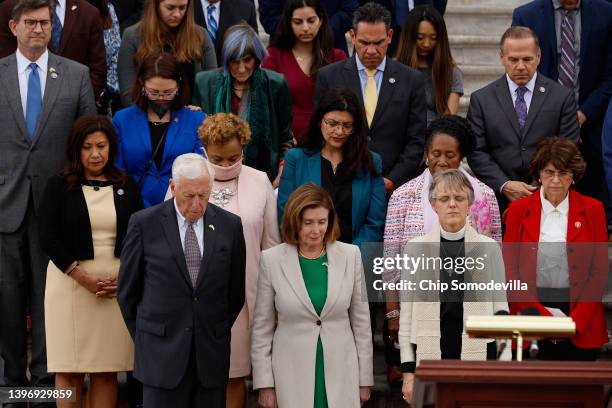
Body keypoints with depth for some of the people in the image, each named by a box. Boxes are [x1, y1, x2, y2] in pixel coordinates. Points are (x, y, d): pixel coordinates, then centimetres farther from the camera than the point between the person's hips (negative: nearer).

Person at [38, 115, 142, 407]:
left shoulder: (126, 186, 11)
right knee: (69, 370, -3)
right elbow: (49, 239, -4)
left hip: (118, 286, 2)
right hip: (70, 282, -2)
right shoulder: (58, 187, 3)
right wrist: (85, 278, -12)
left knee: (107, 371, 1)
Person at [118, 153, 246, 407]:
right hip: (162, 354, -2)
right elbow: (127, 290, 5)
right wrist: (143, 340, 8)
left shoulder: (229, 225, 4)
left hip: (212, 355, 2)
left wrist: (218, 333, 12)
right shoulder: (144, 224, -3)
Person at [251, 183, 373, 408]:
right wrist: (265, 383, -1)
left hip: (341, 373, 1)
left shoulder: (350, 255, 0)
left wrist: (365, 378, 6)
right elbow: (262, 327, 2)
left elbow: (361, 320, 6)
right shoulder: (272, 259, -4)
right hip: (292, 375, -1)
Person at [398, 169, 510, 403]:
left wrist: (505, 367, -1)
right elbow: (407, 313, 6)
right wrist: (408, 370, 1)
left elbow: (500, 307, 6)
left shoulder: (489, 248, 5)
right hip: (429, 356, 1)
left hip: (479, 354, 0)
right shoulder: (415, 248, 6)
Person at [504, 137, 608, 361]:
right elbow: (509, 270, 3)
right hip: (532, 313, 0)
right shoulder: (519, 210, 6)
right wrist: (541, 314, -8)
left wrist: (577, 320, -7)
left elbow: (599, 270, 4)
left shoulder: (592, 210, 6)